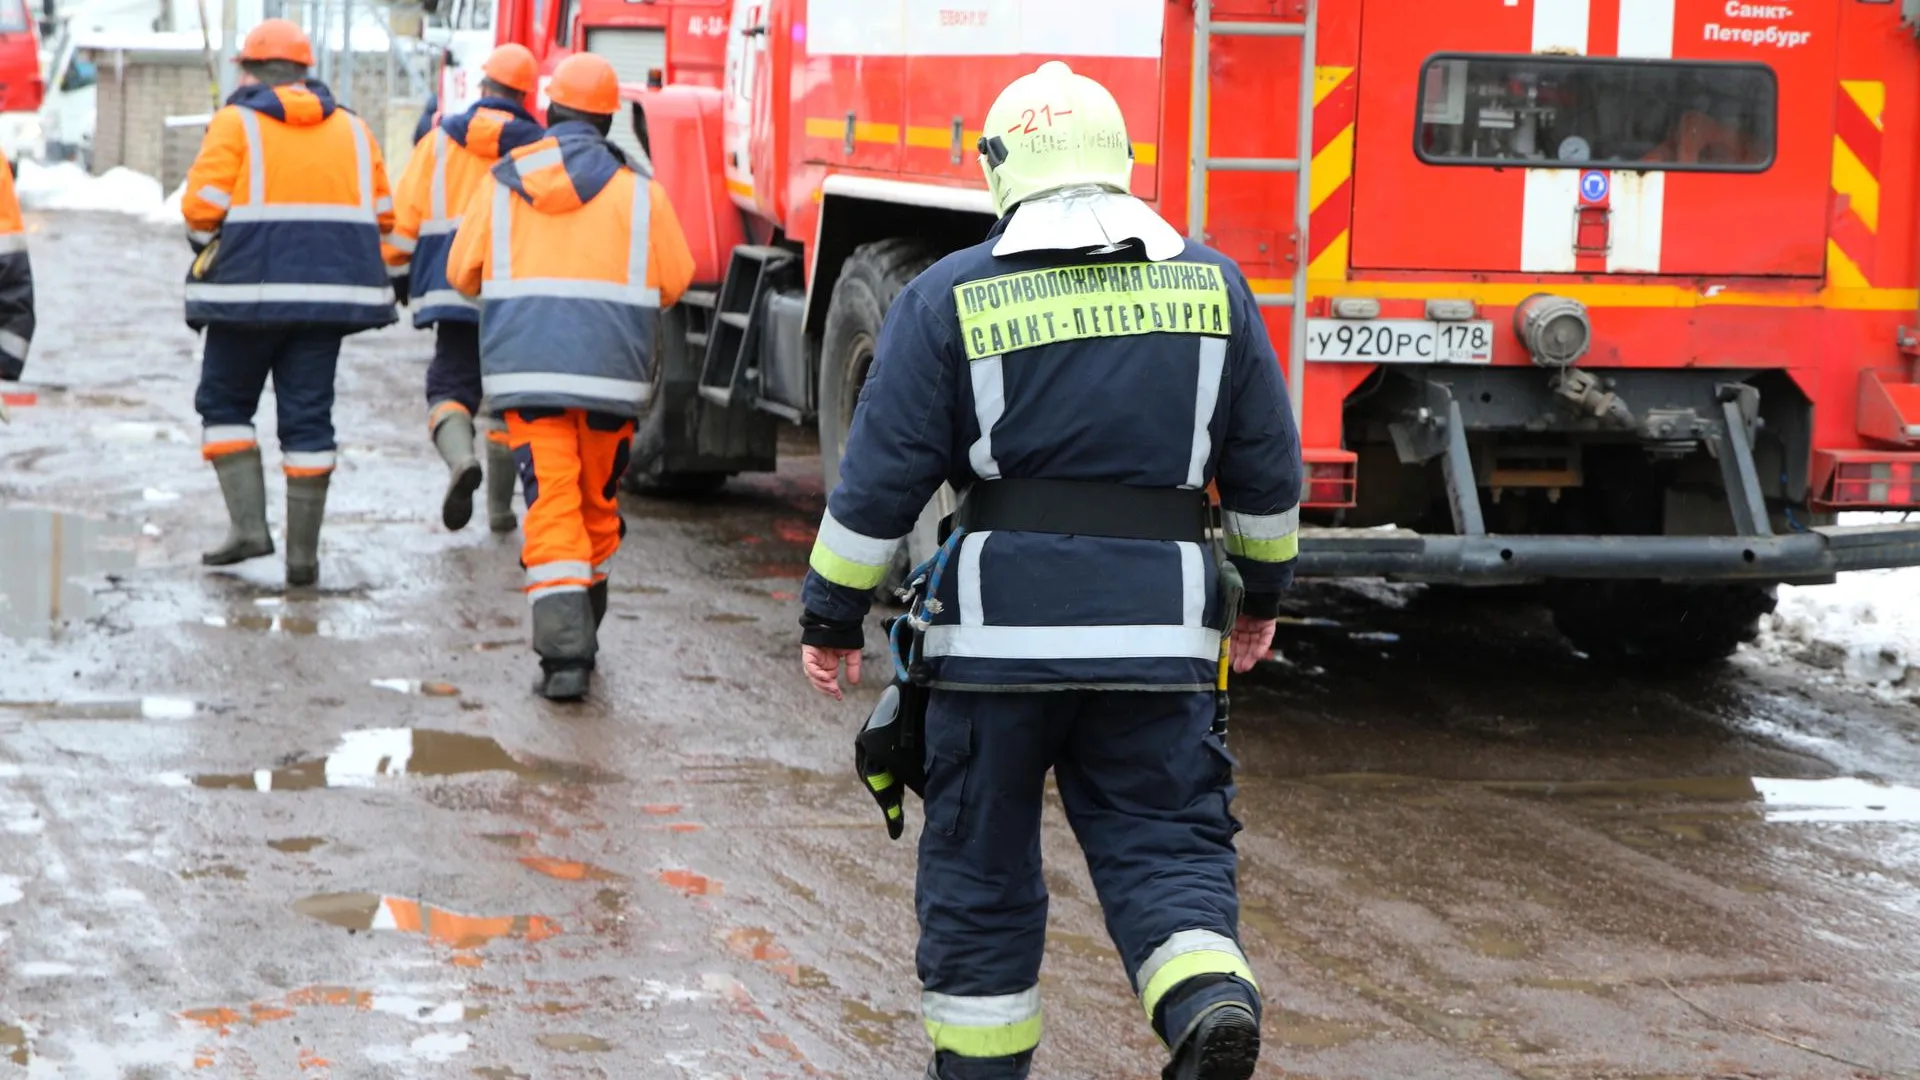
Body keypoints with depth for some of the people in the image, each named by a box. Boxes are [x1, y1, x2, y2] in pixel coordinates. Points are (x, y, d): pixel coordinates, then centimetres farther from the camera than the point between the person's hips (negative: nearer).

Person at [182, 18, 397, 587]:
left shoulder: (236, 123, -2)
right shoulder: (352, 130, 12)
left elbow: (202, 206, -9)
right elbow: (382, 216, 9)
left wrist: (208, 244, 11)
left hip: (250, 286, -3)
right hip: (330, 294, 4)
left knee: (224, 403, 12)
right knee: (308, 417, 7)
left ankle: (248, 524, -1)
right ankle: (303, 554, 5)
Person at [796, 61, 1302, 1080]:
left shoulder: (951, 298, -2)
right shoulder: (1211, 287, 7)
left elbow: (880, 478, -2)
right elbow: (1267, 467, 12)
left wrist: (832, 615, 7)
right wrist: (1263, 590, 26)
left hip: (1000, 622, -2)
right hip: (1160, 627, 2)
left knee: (980, 855, 11)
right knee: (1162, 840, 6)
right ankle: (1210, 996, -20)